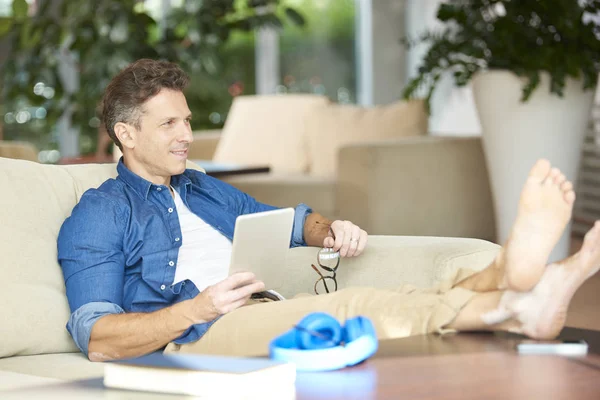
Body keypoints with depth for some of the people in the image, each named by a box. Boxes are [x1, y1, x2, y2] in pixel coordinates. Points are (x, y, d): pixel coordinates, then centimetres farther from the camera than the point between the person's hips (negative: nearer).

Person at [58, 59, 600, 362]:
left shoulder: (206, 190, 30)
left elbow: (290, 219, 42)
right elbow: (97, 339, -5)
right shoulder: (98, 216, 7)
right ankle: (515, 307, -53)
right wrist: (198, 308, -18)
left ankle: (509, 273, -51)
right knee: (348, 307, -35)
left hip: (272, 317, 7)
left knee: (407, 302, -21)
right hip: (192, 338, -7)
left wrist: (329, 231, 15)